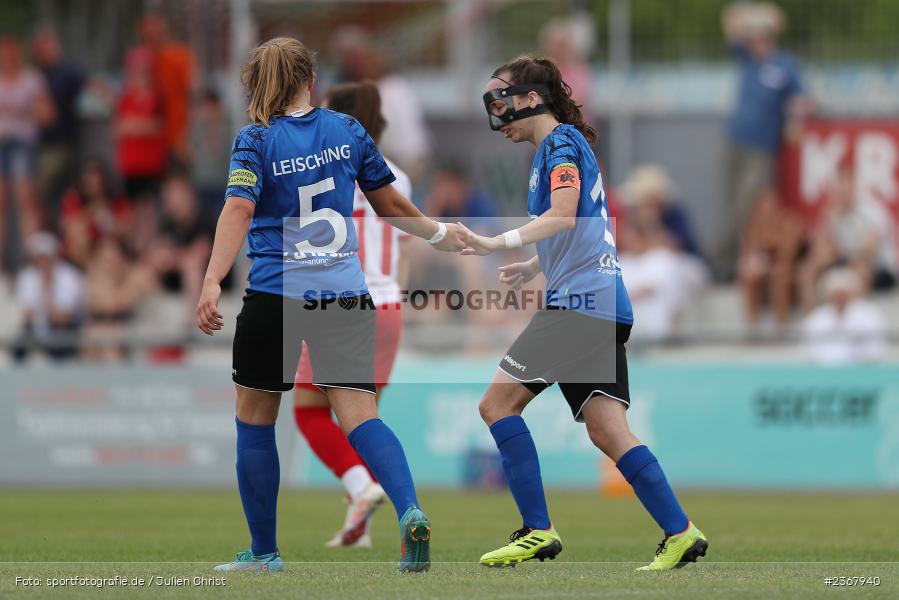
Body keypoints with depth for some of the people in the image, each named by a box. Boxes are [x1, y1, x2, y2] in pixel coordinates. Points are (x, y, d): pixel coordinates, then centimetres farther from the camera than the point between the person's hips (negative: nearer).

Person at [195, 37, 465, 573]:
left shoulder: (256, 141, -3)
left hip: (275, 296, -2)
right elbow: (390, 204, 14)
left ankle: (264, 552, 17)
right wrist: (438, 233, 32)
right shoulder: (348, 130, 6)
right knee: (360, 416, -4)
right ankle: (410, 511, -30)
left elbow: (238, 211, -17)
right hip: (346, 296, 2)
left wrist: (212, 282, -25)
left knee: (255, 419, 13)